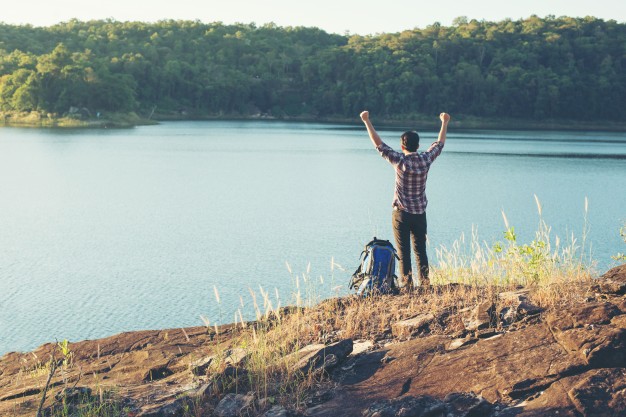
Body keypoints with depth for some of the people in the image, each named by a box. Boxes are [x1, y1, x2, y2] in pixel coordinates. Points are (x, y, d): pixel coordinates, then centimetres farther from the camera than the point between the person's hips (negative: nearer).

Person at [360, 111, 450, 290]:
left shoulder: (400, 160, -14)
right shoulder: (426, 159, -4)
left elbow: (378, 144, -10)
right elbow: (439, 144, 13)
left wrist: (367, 121, -4)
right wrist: (445, 123, 27)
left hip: (401, 213, -4)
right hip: (420, 213, 4)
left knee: (404, 251, 0)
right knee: (420, 250, 11)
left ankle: (406, 283, -1)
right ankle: (425, 282, 11)